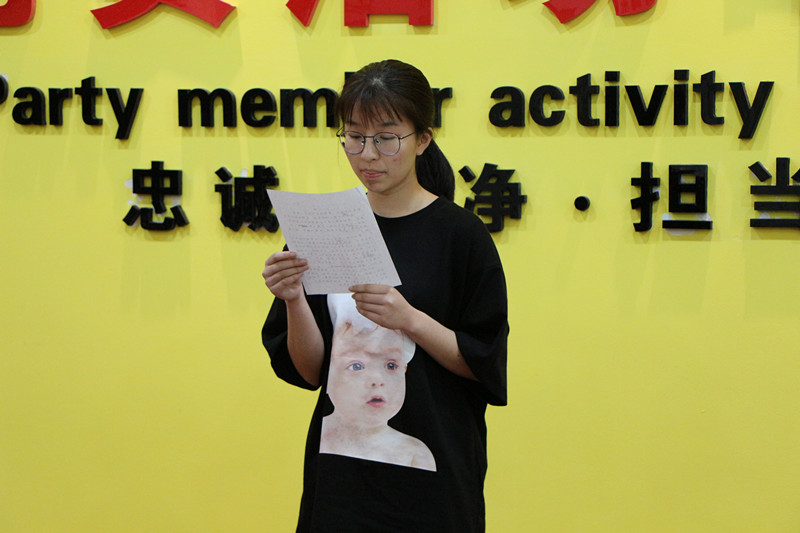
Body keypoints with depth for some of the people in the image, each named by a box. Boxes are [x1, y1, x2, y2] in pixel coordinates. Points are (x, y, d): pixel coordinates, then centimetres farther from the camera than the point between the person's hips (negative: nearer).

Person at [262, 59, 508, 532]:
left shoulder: (461, 234, -6)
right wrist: (294, 300, -16)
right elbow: (309, 370, 1)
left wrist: (409, 319, -21)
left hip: (434, 470, -3)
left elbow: (484, 364, -8)